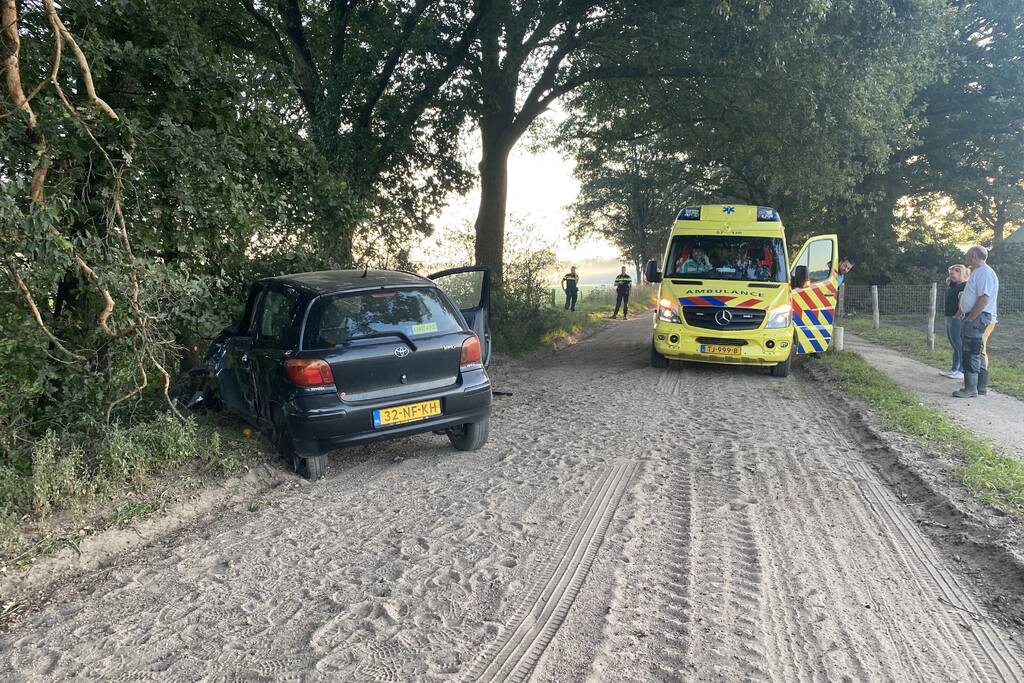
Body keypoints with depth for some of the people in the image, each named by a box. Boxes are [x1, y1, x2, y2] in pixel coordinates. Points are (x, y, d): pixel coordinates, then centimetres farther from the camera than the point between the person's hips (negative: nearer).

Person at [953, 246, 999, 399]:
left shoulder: (985, 273, -15)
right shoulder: (976, 272, 18)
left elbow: (984, 299, -23)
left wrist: (970, 318, -20)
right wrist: (962, 314, 17)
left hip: (979, 319, -11)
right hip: (974, 319, 11)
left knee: (972, 354, -10)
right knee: (979, 354, 14)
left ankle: (971, 389, -9)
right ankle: (981, 387, 20)